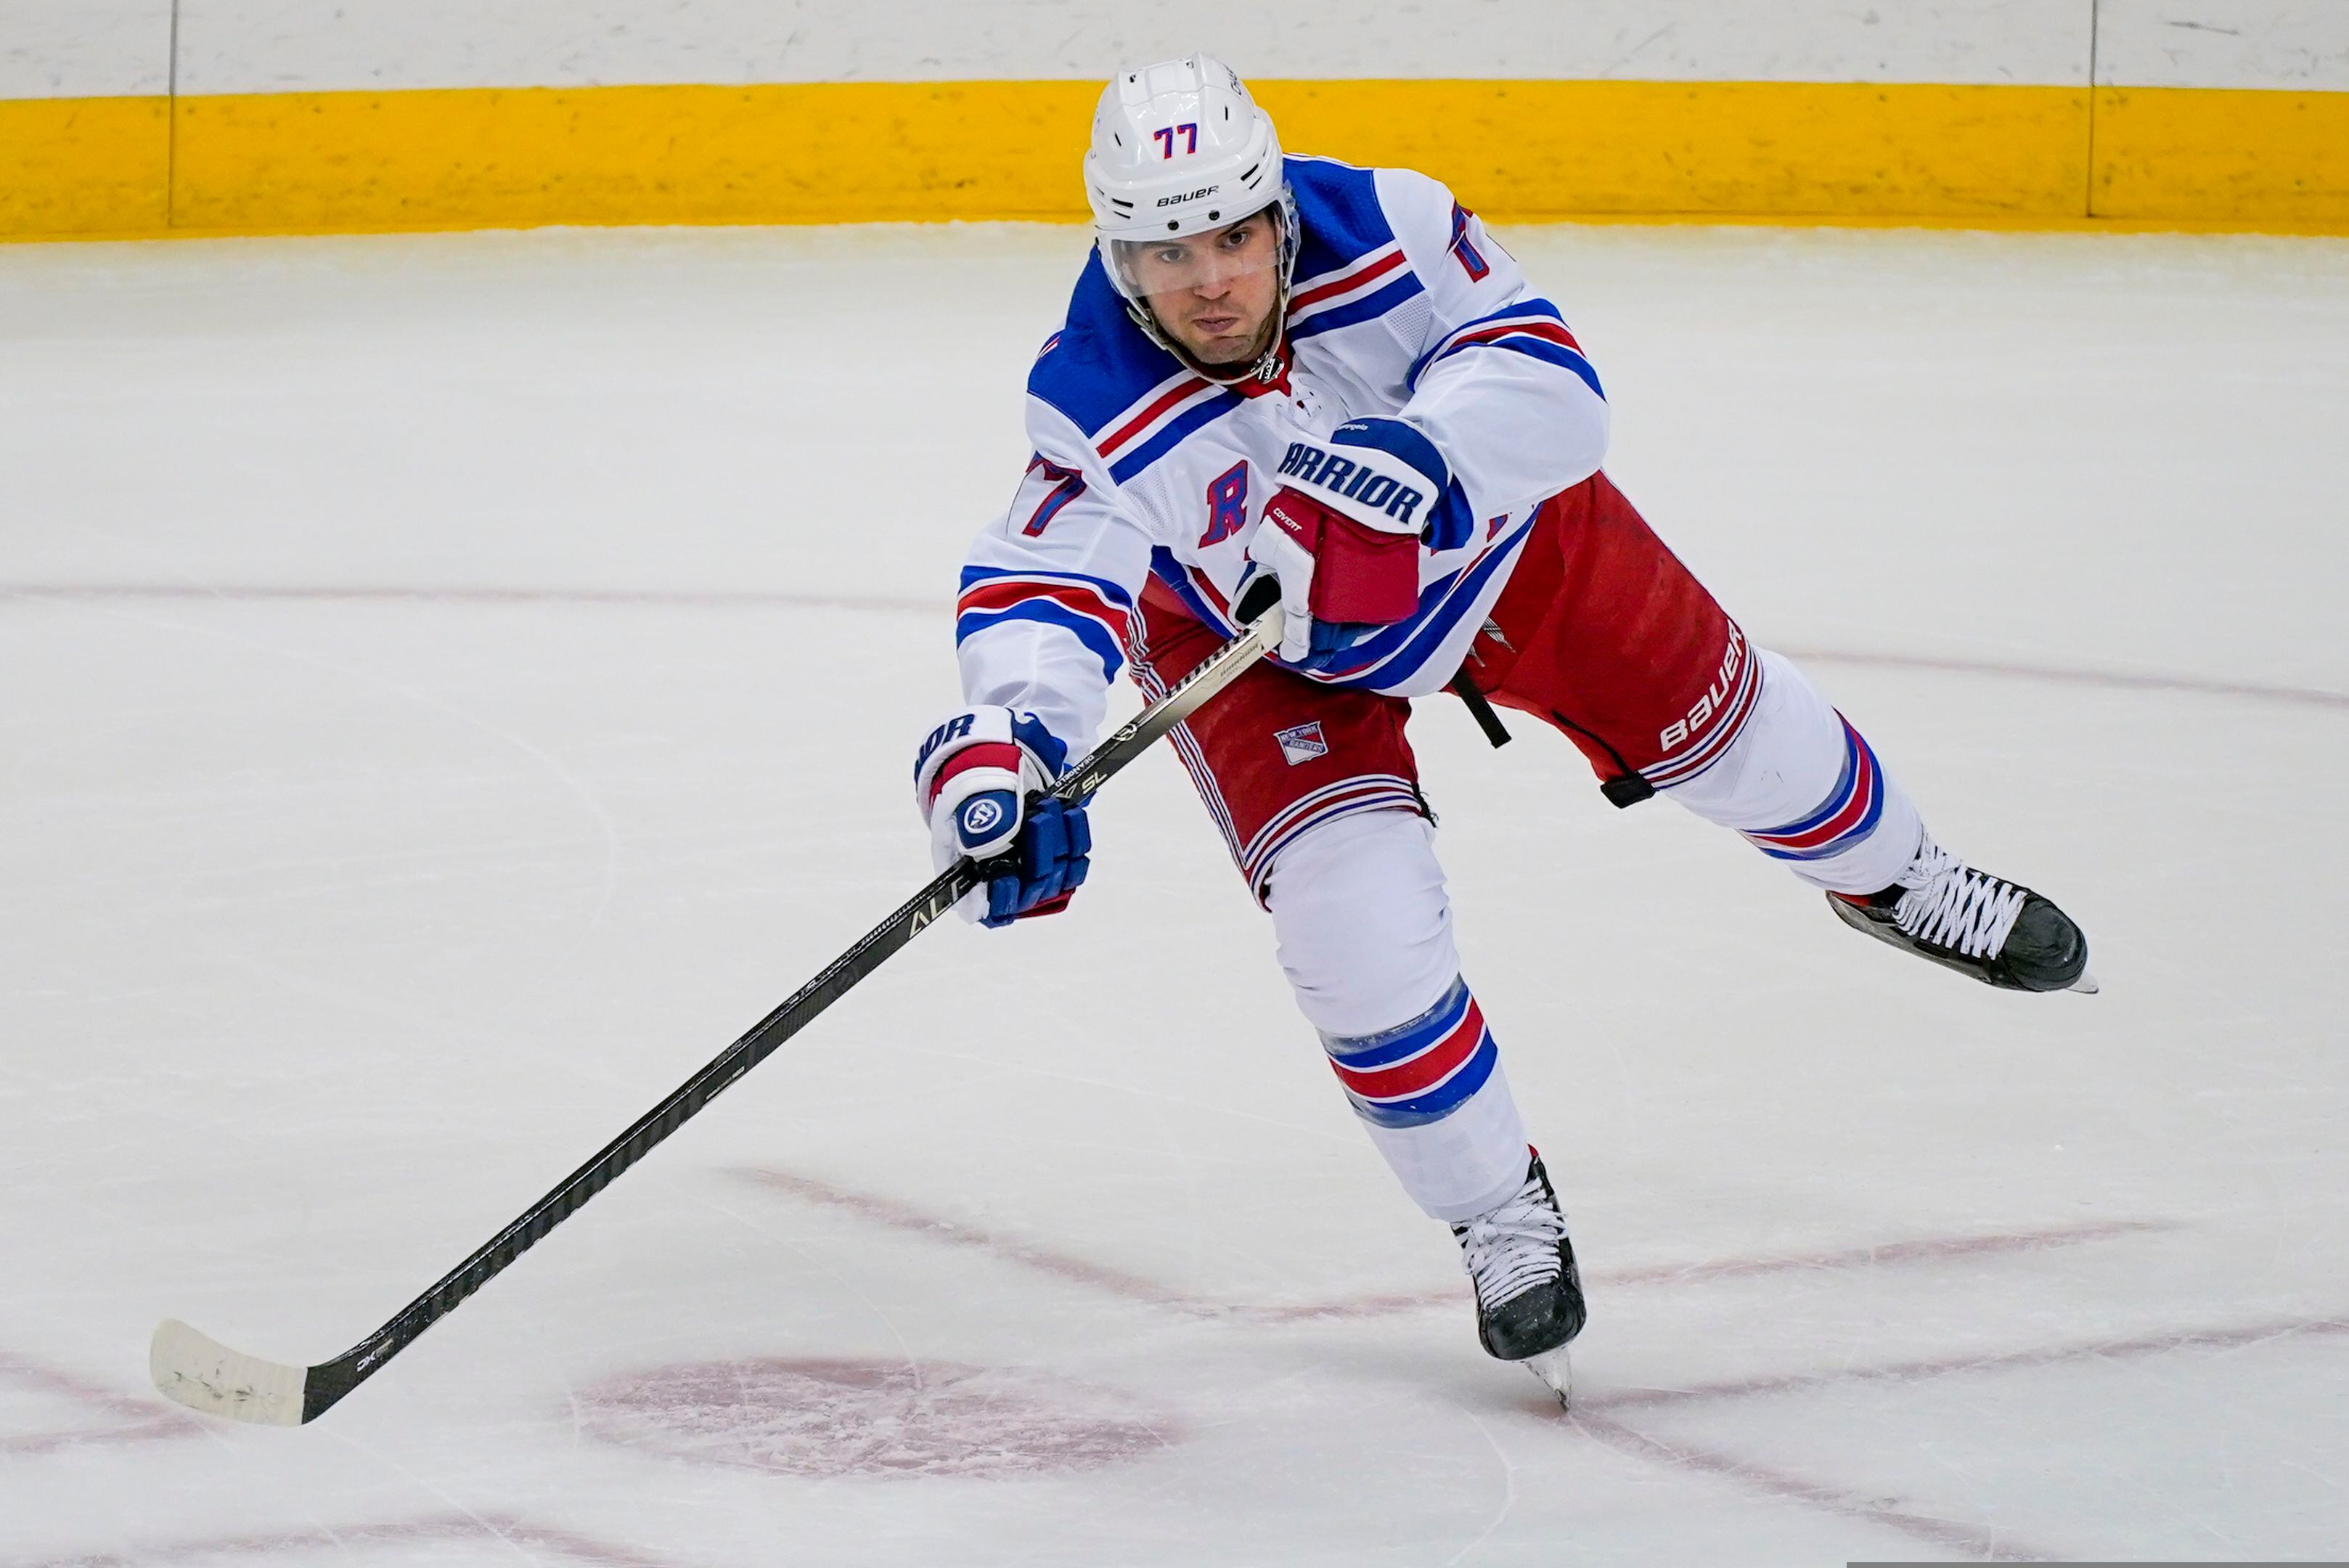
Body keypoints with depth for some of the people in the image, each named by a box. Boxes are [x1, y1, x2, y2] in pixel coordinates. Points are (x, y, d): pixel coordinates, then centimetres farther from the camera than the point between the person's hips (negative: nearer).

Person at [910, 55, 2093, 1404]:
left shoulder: (1382, 230, -34)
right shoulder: (1101, 412, -35)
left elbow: (1552, 387, -37)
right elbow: (1043, 592, -40)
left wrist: (1417, 460, -56)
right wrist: (1007, 738, -60)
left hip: (1499, 530, 2)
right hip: (1254, 643, -1)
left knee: (1709, 712, 16)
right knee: (1354, 905, -18)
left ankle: (1891, 879, 50)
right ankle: (1499, 1210, 5)